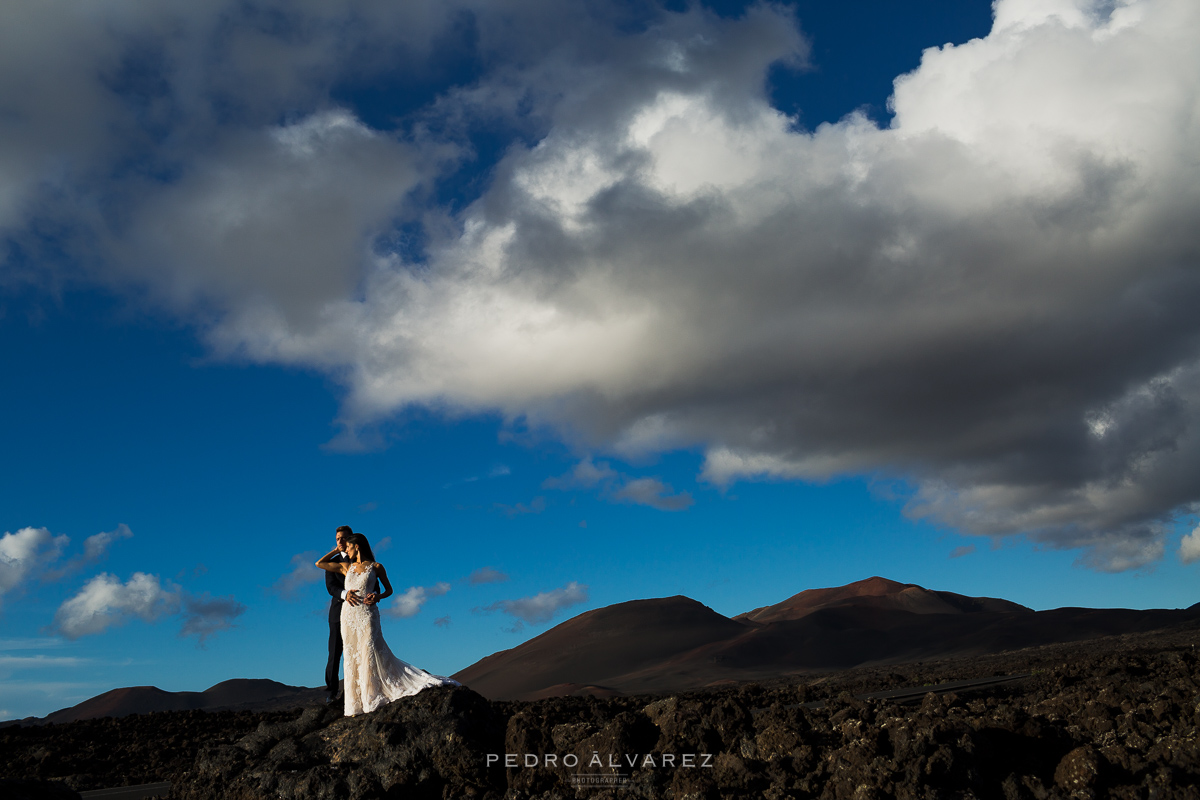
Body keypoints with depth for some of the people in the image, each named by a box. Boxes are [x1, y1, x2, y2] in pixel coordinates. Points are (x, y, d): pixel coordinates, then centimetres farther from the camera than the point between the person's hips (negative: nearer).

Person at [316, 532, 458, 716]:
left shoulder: (375, 567, 3)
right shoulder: (345, 567, 13)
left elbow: (389, 589, 8)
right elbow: (319, 563, 17)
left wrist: (378, 596, -11)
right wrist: (336, 550, 18)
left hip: (367, 614, -4)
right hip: (348, 615, 4)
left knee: (370, 654, -9)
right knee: (351, 657, 2)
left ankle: (373, 699, -3)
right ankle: (356, 704, 5)